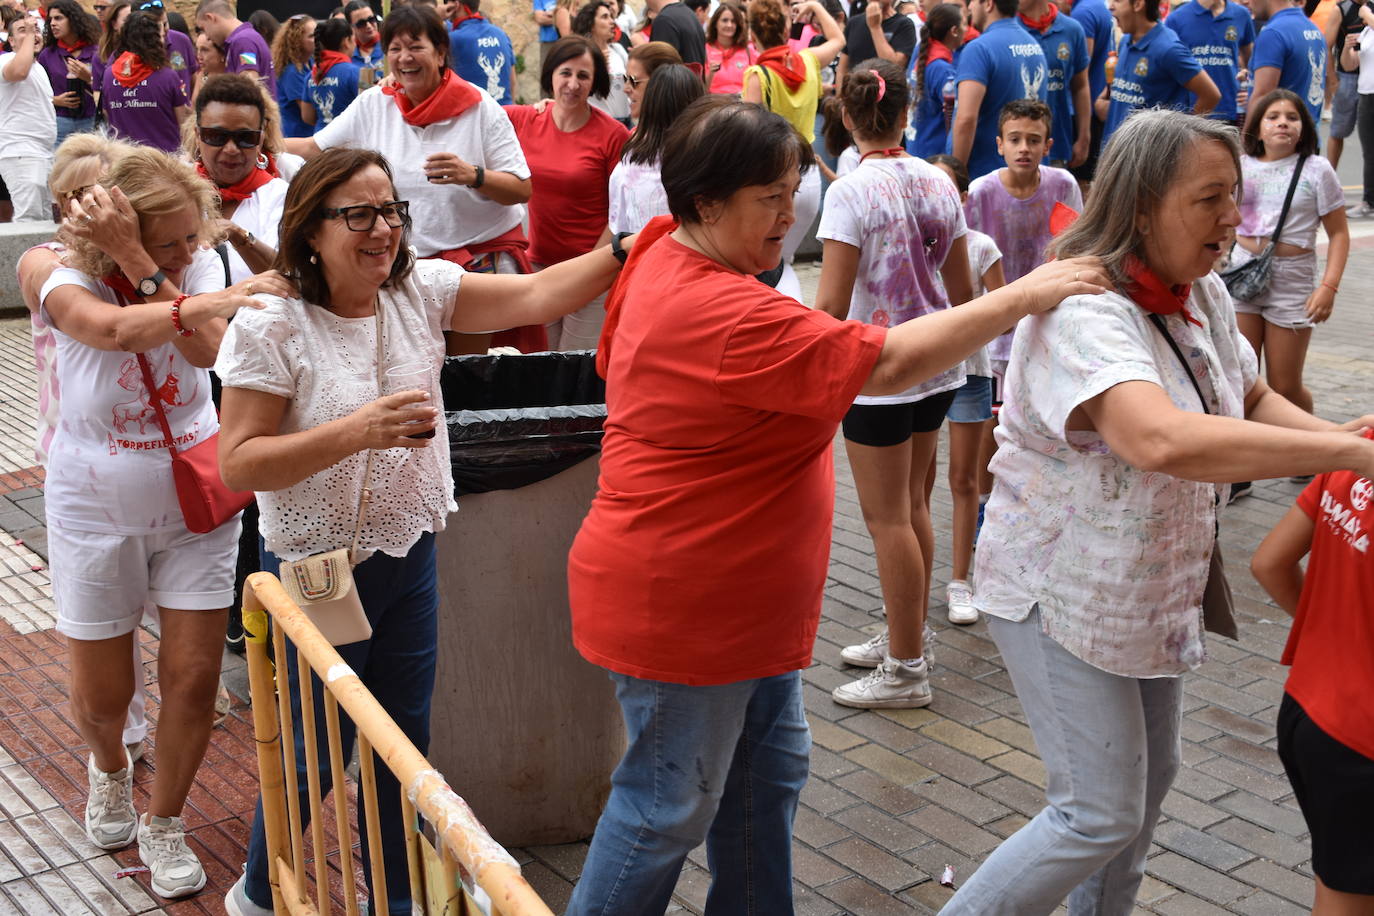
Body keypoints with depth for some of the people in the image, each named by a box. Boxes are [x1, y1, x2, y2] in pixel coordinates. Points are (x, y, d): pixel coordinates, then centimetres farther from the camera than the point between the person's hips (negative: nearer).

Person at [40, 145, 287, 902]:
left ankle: (162, 823, 23)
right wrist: (219, 299, -55)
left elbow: (204, 348, -27)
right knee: (101, 697, 10)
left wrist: (137, 261, -33)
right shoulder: (71, 285, -16)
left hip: (194, 506, 2)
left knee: (194, 677, 0)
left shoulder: (201, 266, -8)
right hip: (97, 515, -1)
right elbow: (118, 330, -40)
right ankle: (109, 768, 46)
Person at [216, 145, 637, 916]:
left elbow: (537, 296, -11)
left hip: (411, 557, 5)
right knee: (317, 754, 10)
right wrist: (357, 431, -29)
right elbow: (238, 462, -18)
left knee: (406, 740, 16)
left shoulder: (420, 291, -2)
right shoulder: (272, 326, -17)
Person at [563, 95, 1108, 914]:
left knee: (769, 769, 19)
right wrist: (1023, 297, -24)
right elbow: (889, 364, -30)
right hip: (680, 605, -10)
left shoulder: (667, 258, 4)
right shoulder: (724, 315, -29)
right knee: (671, 807, 6)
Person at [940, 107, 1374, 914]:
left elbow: (1254, 400, 11)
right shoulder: (1083, 311, -30)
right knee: (1102, 816, -4)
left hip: (1154, 592, 9)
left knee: (1149, 779, 21)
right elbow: (1164, 440, -46)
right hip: (1063, 598, -9)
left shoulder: (1204, 295, 0)